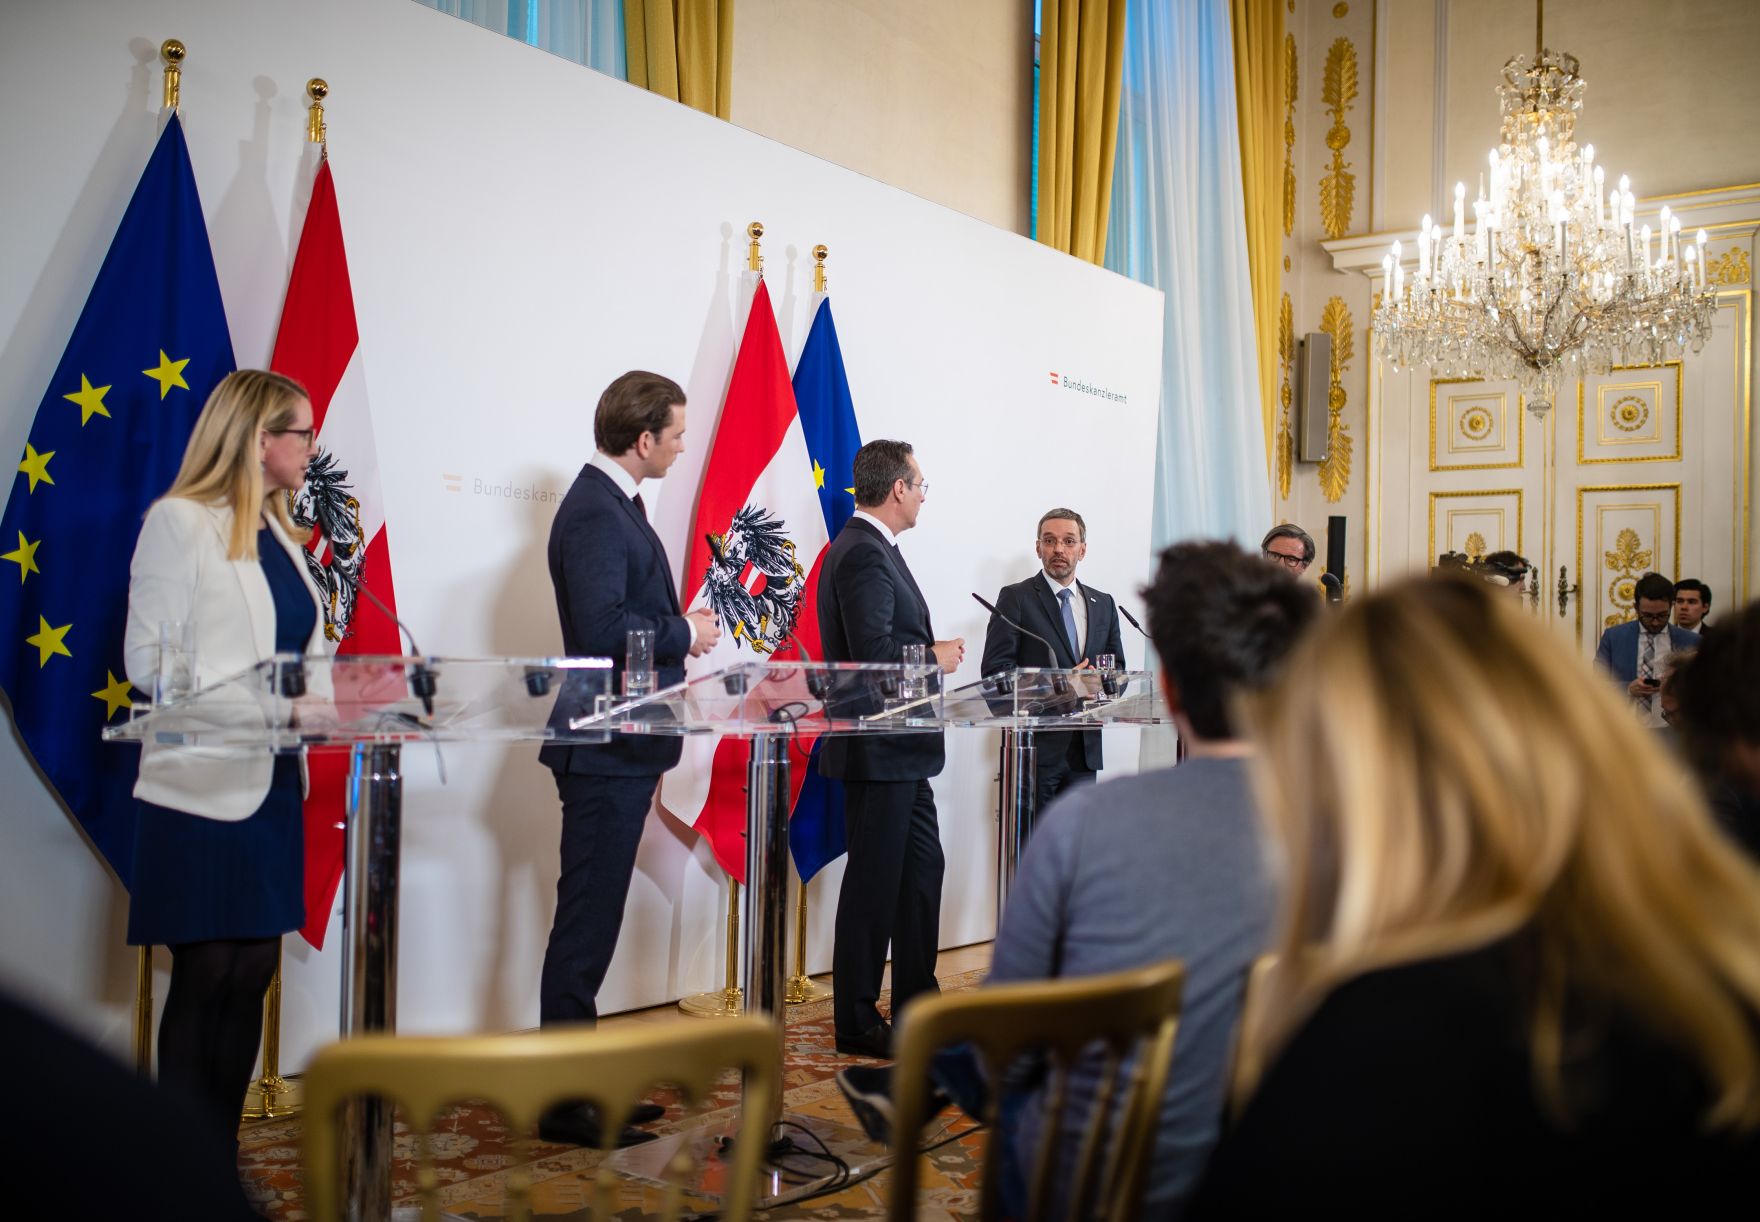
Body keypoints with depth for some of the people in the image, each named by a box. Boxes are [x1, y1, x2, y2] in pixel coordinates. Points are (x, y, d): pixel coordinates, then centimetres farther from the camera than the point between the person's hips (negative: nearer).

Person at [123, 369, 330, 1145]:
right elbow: (149, 661, -12)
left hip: (270, 783, 7)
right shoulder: (179, 522, -7)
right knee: (206, 975, -1)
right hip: (203, 787, -7)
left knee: (252, 973, 9)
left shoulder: (278, 533, 14)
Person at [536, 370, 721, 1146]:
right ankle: (564, 1103, 8)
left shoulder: (614, 505, 16)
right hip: (605, 751, -11)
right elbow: (602, 628, -27)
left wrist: (681, 631, 8)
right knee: (586, 920, -3)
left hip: (623, 747, 11)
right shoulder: (594, 512, -17)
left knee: (594, 917, 16)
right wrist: (687, 632, -15)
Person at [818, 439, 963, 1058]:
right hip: (877, 752, -11)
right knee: (874, 882, 0)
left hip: (900, 754, 11)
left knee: (922, 868, 19)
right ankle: (857, 1024, 13)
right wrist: (937, 657, -14)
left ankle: (916, 1000, 33)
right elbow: (874, 656, -27)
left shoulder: (872, 549, 15)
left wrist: (933, 648, 5)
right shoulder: (863, 554, -19)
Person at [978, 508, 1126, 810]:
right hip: (1036, 745, -5)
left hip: (1086, 748, 5)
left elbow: (1118, 669, 19)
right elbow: (995, 669, -8)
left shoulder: (1103, 604, 16)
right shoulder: (1016, 598, 0)